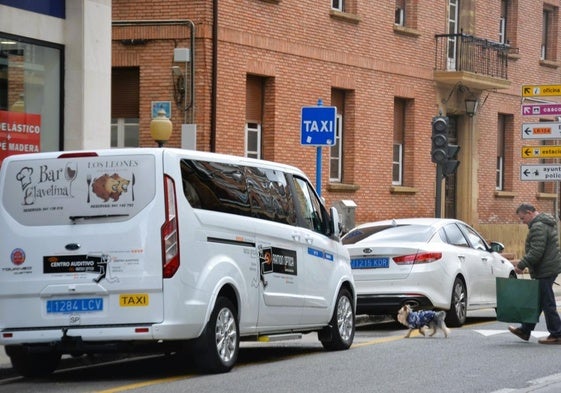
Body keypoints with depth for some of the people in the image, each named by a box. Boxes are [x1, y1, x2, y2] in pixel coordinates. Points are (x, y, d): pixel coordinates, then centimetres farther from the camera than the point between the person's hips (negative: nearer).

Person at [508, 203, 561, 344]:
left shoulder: (538, 227, -18)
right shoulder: (547, 223, 17)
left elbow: (536, 252, -26)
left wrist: (521, 265, -19)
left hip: (544, 271, -11)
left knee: (547, 303, -5)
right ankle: (525, 330, 25)